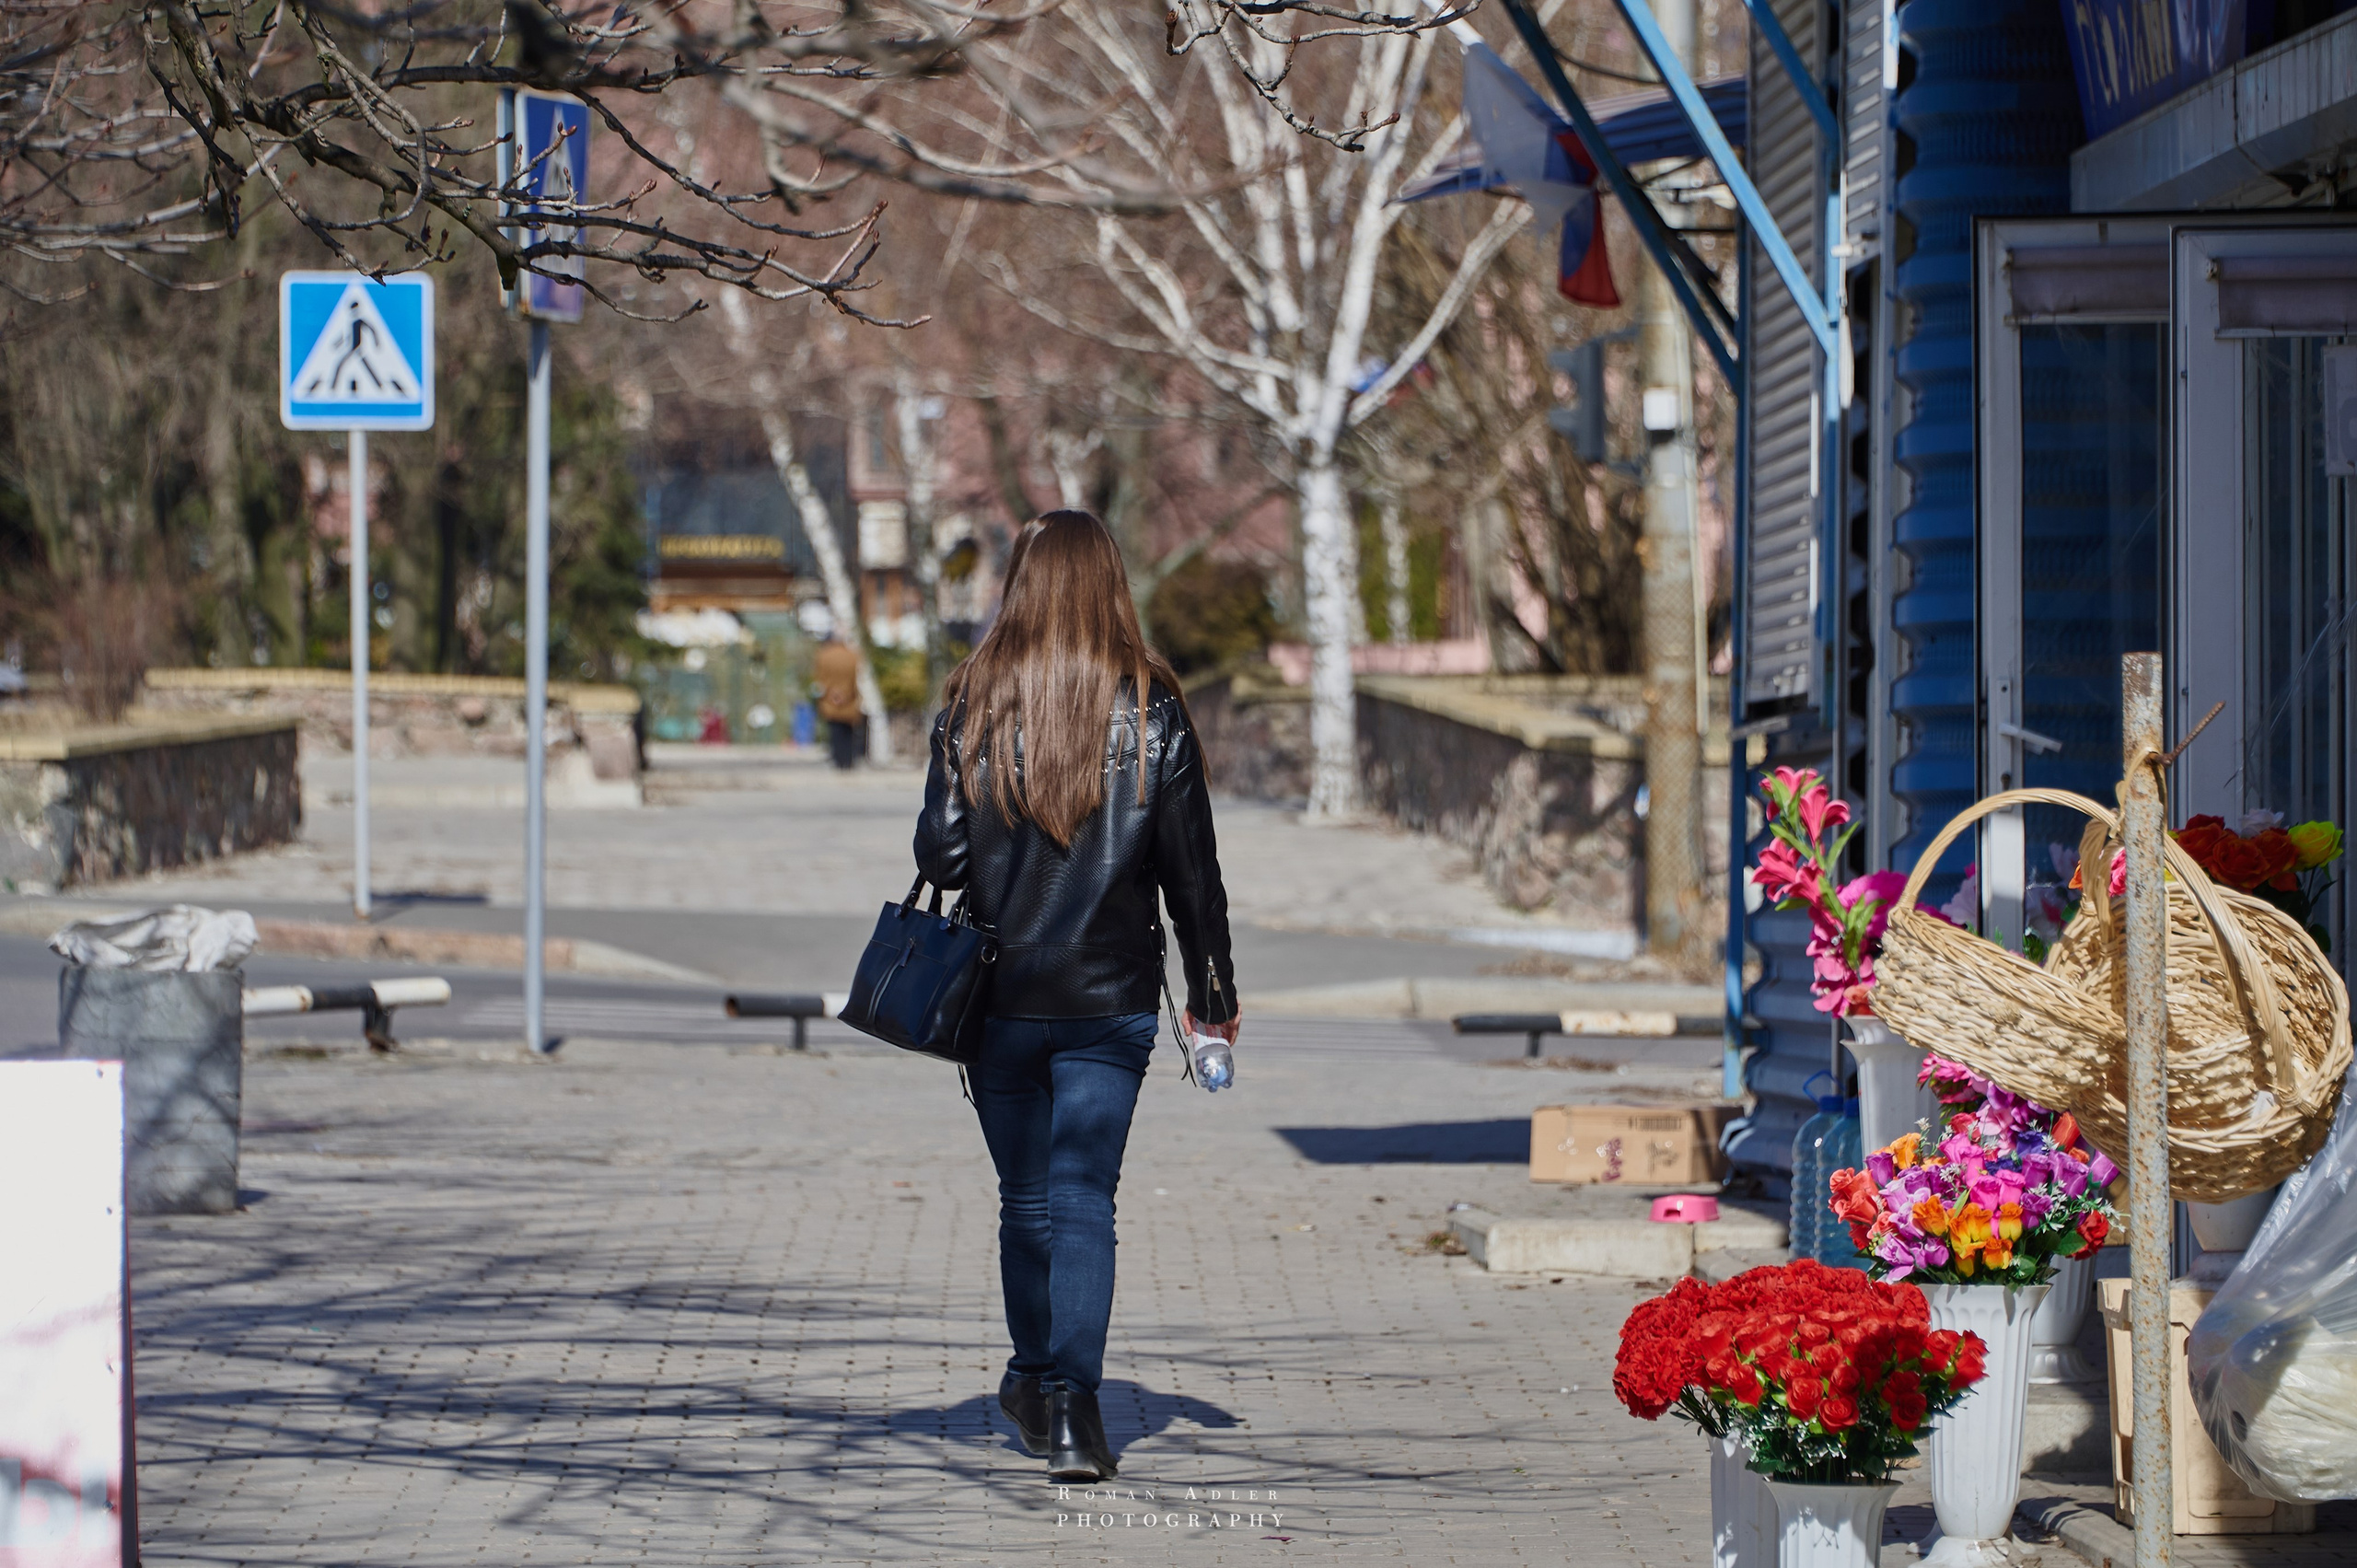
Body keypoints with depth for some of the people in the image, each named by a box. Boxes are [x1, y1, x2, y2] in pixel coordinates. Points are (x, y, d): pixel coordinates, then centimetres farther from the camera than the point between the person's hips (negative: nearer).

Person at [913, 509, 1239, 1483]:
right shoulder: (1151, 710, -4)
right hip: (1111, 1000, -1)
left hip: (999, 995, 1)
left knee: (1025, 1198, 16)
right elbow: (1192, 868, -1)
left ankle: (1036, 1379, 30)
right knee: (1082, 1198, -3)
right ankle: (1069, 1403, -16)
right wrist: (1213, 996, 9)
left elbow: (940, 856, -8)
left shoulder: (973, 703, -4)